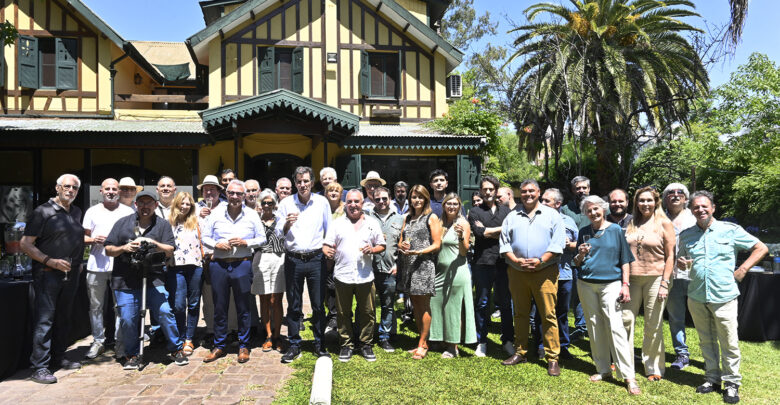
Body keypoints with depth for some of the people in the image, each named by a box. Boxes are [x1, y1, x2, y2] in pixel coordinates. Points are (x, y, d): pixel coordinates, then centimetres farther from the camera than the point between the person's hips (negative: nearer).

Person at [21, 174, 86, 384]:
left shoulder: (77, 212, 14)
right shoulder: (43, 211, -5)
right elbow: (25, 244, -9)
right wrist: (50, 261, -17)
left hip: (70, 274, 6)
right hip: (48, 273, -6)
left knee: (63, 318, 14)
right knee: (44, 319, -5)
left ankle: (58, 358, 25)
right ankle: (40, 367, 0)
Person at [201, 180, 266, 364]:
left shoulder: (252, 215, 3)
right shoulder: (216, 213, 5)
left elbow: (262, 238, 6)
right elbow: (205, 237, 9)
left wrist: (245, 242, -11)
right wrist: (217, 245, -10)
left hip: (242, 265, -1)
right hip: (219, 265, 1)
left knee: (243, 307, 6)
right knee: (219, 307, 10)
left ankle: (243, 346, 19)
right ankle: (219, 346, 24)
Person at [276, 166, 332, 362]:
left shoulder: (322, 202, 5)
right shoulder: (286, 203, 4)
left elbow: (329, 230, 12)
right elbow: (279, 233, 6)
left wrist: (326, 246, -1)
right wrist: (287, 224, -13)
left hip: (316, 259, 0)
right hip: (293, 260, 0)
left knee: (318, 304, 5)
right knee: (294, 305, 7)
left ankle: (319, 344, 19)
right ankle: (294, 345, 19)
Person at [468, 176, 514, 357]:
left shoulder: (505, 210, 14)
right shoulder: (475, 211, 6)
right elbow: (479, 233, -10)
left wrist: (488, 231, -6)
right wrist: (501, 229, -2)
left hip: (503, 262, 2)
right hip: (482, 262, -2)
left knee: (505, 303, 8)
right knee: (482, 303, 5)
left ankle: (508, 340, 20)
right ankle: (481, 342, 16)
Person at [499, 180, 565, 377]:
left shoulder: (552, 215, 7)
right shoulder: (512, 216, 13)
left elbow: (558, 242, -2)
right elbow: (504, 242, 9)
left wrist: (540, 260, -13)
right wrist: (516, 260, -8)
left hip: (544, 271, -3)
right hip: (517, 272, 3)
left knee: (548, 315, -3)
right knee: (520, 314, 11)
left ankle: (552, 358, 5)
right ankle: (520, 352, 21)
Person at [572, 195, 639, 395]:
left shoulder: (616, 230, 2)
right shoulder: (583, 232, 9)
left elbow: (624, 259, 3)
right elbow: (577, 263, 13)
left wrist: (625, 284, -4)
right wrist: (580, 255, -9)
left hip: (610, 283, -3)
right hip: (586, 284, 3)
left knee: (616, 327, -10)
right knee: (594, 327, 7)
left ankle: (628, 376, -5)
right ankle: (603, 369, 19)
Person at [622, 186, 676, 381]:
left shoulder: (664, 223, 0)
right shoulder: (631, 223, 11)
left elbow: (670, 256, -3)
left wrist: (665, 283, -10)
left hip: (655, 278, -3)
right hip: (632, 278, 3)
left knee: (653, 325, 4)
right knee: (626, 319, 4)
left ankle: (654, 368, 18)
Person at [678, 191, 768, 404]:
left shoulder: (730, 230, -1)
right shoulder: (686, 235, 8)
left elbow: (761, 248, 5)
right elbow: (681, 260, 19)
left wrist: (742, 270, -3)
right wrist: (681, 263, -5)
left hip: (723, 296, -3)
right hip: (696, 297, 3)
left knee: (729, 342, 2)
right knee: (706, 341, 13)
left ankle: (732, 383, 17)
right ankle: (712, 378, 26)